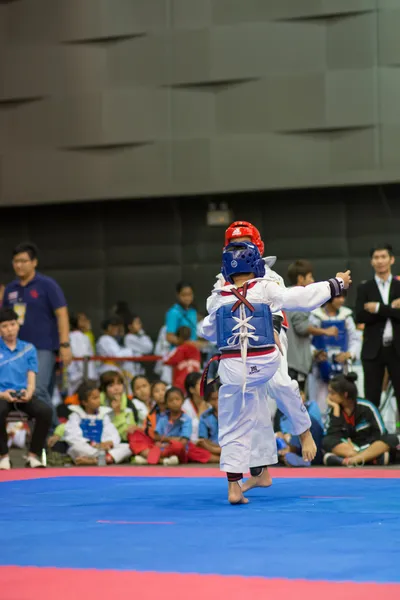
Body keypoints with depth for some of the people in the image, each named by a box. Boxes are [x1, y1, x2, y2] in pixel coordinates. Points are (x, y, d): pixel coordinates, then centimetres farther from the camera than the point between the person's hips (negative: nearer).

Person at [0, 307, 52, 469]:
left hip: (23, 395, 2)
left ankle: (33, 455, -10)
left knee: (45, 411, -27)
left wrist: (28, 393, -17)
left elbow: (31, 379, 6)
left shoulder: (28, 348, 10)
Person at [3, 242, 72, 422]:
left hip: (43, 348, -6)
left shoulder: (47, 285, -5)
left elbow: (61, 314, -8)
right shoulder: (10, 289, 10)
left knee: (38, 390, -17)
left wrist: (64, 345, -15)